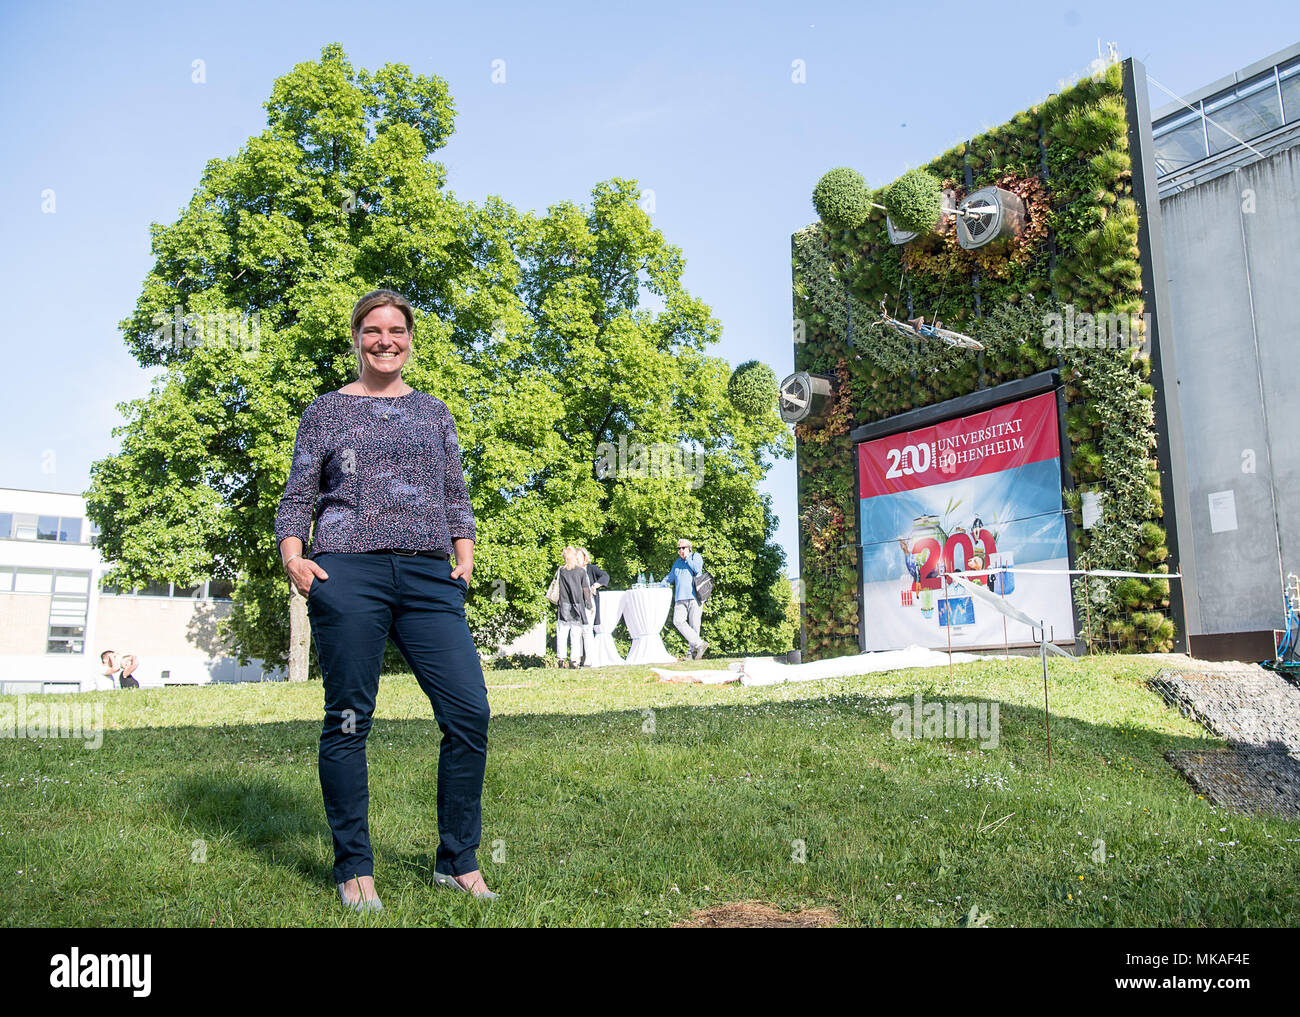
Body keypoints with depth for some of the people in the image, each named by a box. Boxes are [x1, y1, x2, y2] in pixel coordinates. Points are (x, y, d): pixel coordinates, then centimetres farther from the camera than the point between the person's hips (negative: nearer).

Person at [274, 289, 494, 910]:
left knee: (469, 712, -7)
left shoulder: (434, 412, 21)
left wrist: (465, 552, 7)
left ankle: (457, 860, 8)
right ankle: (354, 868, 15)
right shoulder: (327, 411, 15)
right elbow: (297, 495, 12)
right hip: (348, 574, -2)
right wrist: (292, 555, -4)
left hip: (429, 578, 2)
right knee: (348, 720, 0)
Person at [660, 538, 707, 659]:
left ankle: (693, 651, 1)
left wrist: (687, 558, 0)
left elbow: (697, 569, -9)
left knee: (694, 624, -7)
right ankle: (699, 643, -13)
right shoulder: (677, 562, 25)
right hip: (680, 597, 4)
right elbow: (669, 577, 34)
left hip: (694, 596, -4)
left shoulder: (696, 556, 10)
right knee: (678, 621, -15)